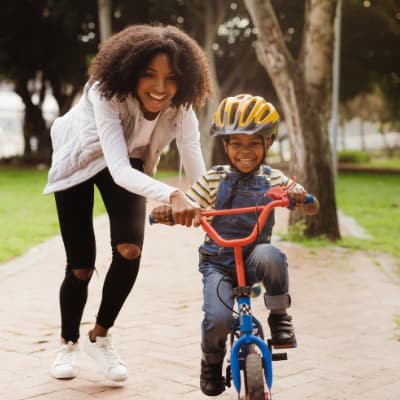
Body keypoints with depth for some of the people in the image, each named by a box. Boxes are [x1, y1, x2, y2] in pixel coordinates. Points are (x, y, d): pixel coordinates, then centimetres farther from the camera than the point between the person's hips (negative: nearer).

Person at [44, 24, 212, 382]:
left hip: (127, 163, 3)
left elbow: (199, 176, -30)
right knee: (81, 267, -2)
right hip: (79, 161, -3)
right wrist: (172, 196, -65)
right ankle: (68, 344, 27)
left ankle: (100, 337, 4)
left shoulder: (181, 110, -28)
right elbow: (119, 170, -49)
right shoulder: (107, 94, -39)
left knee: (130, 249, -20)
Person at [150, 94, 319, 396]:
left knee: (270, 256, -37)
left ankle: (279, 315, -10)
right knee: (219, 319, -23)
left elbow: (313, 208, -1)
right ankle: (212, 360, 12)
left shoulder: (274, 180, 4)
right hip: (218, 262, 0)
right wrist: (165, 212, -24)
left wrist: (300, 196, -25)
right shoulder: (213, 180, 2)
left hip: (253, 257, 0)